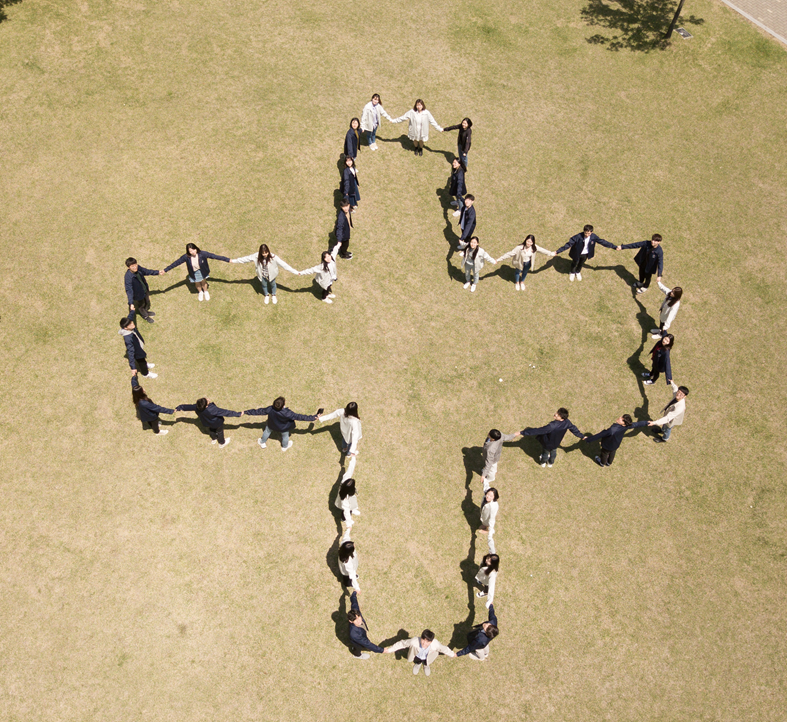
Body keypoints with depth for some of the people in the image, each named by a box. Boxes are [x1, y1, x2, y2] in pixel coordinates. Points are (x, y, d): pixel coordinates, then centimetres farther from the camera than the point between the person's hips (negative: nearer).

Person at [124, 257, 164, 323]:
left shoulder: (138, 268, -22)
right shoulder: (128, 278, -39)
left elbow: (146, 271, -1)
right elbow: (129, 291, -36)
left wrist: (158, 272, 7)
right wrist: (131, 303, -42)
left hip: (145, 290, 6)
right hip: (138, 295, -6)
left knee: (147, 302, 32)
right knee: (141, 306, 24)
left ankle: (146, 311, 65)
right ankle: (145, 316, 55)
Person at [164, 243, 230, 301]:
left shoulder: (202, 254, -31)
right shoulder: (186, 257, -28)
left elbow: (215, 256, -28)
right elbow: (176, 263, -18)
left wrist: (228, 260, -27)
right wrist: (165, 270, -15)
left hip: (202, 271, -1)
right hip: (194, 273, 1)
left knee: (203, 282, 22)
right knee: (197, 283, 23)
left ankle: (205, 292, 57)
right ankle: (200, 292, 58)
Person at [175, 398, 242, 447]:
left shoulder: (197, 407, -33)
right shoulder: (213, 410, -47)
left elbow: (188, 406, -15)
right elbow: (225, 412, -43)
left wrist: (178, 408, 3)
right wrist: (238, 414, -38)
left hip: (207, 424, 4)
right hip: (217, 423, -4)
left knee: (211, 430, 35)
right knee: (219, 431, 27)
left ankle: (213, 439, 64)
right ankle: (222, 443, 53)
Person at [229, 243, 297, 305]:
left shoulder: (273, 257, -35)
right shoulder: (256, 256, -29)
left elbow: (283, 264, -34)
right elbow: (246, 258, -15)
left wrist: (295, 272, -36)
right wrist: (233, 261, -8)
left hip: (271, 275, -1)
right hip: (262, 276, 1)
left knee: (273, 284, 27)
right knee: (264, 285, 28)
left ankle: (273, 295, 61)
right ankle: (267, 295, 61)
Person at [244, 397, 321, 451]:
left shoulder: (270, 409, -36)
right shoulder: (287, 413, -43)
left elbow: (258, 411, -24)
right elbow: (299, 417, -38)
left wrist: (246, 412, -10)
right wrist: (313, 418, -31)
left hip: (271, 426, 2)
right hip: (283, 428, -2)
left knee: (267, 431, 34)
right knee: (285, 436, 31)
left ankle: (262, 443, 60)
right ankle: (285, 446, 61)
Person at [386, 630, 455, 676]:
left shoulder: (435, 644, -41)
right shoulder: (414, 641, -44)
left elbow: (444, 649, -19)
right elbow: (402, 643, -27)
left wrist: (452, 654, 1)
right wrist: (388, 650, -16)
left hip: (427, 658, 1)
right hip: (417, 656, -1)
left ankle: (426, 664, 48)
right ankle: (418, 663, 52)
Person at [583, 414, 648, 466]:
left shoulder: (612, 430, -48)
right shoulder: (628, 425, -31)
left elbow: (600, 435, -40)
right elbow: (637, 424, -12)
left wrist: (588, 439, -31)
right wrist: (647, 423, 7)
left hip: (607, 445, -5)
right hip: (616, 445, 5)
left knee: (605, 453, 28)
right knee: (612, 452, 35)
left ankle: (602, 463, 60)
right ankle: (609, 462, 65)